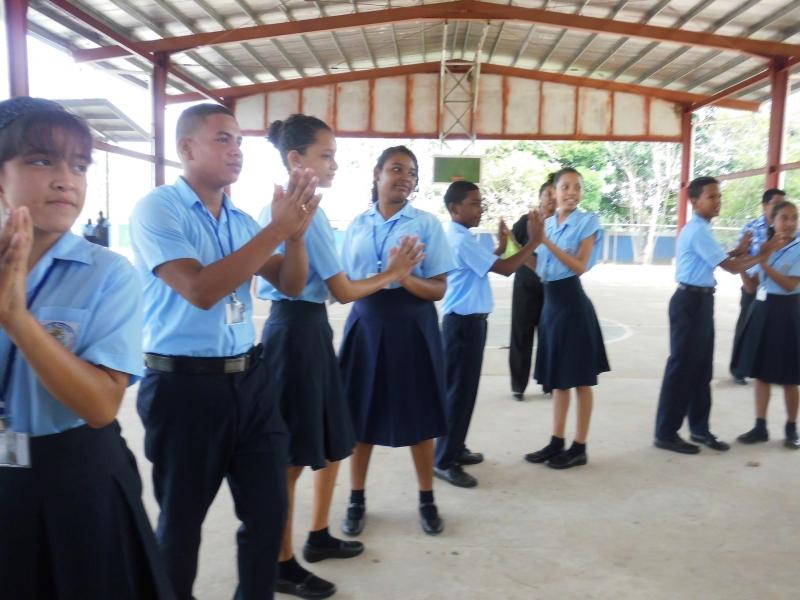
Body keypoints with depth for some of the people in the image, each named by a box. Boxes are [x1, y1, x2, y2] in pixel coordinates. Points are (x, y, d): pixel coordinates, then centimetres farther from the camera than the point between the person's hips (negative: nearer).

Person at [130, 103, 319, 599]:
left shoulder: (242, 219, 8)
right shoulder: (157, 209, -10)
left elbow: (291, 285, 8)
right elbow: (200, 290, -23)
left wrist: (297, 231, -11)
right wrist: (277, 228, -23)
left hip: (250, 378, 6)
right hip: (185, 384, -6)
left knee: (269, 508, 15)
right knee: (182, 520, 13)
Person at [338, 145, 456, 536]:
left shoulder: (426, 223, -3)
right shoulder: (357, 226, 6)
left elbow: (438, 289, -7)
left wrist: (403, 277, -25)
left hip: (411, 326, -2)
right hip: (366, 325, 3)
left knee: (418, 417, 8)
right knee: (361, 415, 9)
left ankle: (427, 500, 28)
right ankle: (357, 500, 28)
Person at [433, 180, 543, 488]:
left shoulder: (458, 237, 14)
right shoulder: (462, 240, -19)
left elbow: (486, 265, 22)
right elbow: (505, 269, -21)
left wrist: (501, 245, 12)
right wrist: (533, 241, -15)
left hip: (467, 321, 11)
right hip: (464, 322, -11)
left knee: (463, 388, 17)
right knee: (459, 390, -5)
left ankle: (455, 449, 29)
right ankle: (444, 461, 4)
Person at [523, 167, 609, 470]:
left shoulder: (587, 221, -6)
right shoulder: (547, 223, 10)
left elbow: (580, 266, -16)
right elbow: (540, 268, 11)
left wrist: (547, 241, -22)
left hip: (573, 303, -6)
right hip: (550, 303, 7)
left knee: (579, 378, 3)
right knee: (557, 377, 13)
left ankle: (579, 447, 14)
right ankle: (556, 442, 24)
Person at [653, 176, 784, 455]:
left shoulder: (698, 229, 15)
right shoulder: (699, 231, -17)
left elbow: (715, 261, 19)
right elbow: (731, 268, -17)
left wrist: (738, 251, 9)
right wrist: (761, 256, -4)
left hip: (700, 301, 10)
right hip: (690, 302, -10)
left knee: (701, 368, 15)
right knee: (682, 367, -4)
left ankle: (699, 429, 26)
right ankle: (666, 433, 6)